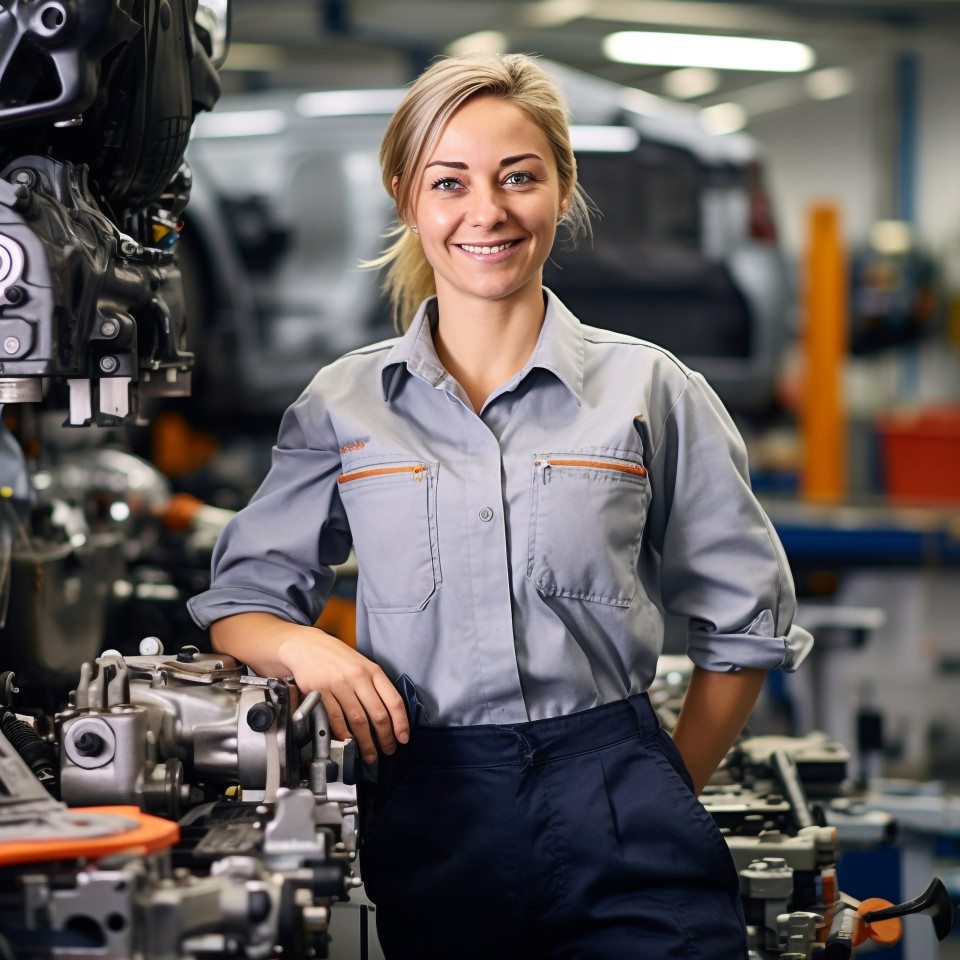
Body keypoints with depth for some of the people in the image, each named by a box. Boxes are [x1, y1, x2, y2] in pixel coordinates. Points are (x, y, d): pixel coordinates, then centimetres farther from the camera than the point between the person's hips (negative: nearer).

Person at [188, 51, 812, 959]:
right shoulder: (342, 404, 6)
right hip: (427, 817, 1)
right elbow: (238, 602, 10)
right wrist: (302, 646, -11)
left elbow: (745, 622, 10)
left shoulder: (649, 391, 3)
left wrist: (668, 796, 6)